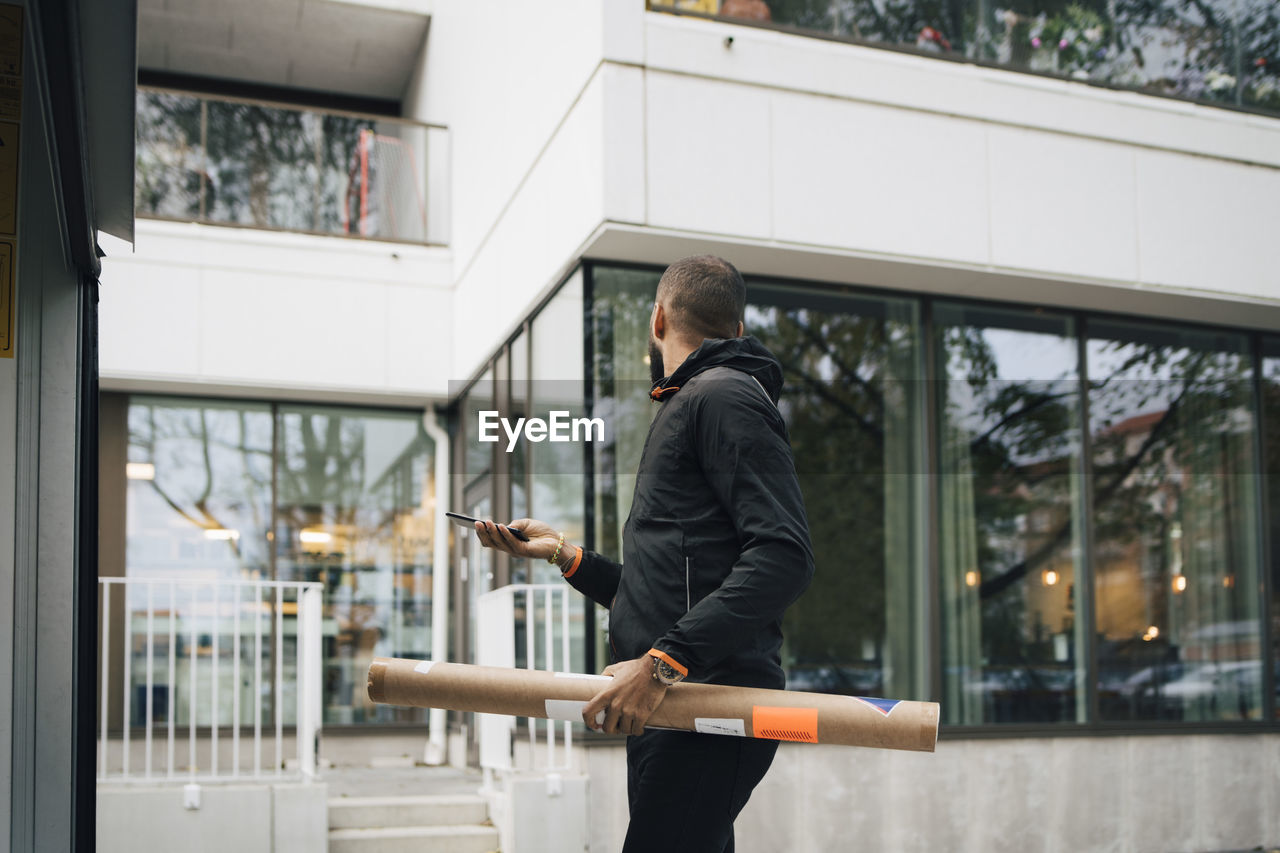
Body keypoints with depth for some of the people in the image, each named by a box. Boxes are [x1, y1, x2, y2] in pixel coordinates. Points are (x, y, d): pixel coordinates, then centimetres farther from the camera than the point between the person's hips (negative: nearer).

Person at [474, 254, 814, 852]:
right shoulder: (689, 407, 28)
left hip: (709, 710, -10)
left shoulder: (724, 395, -3)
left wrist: (664, 660, -23)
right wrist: (562, 552, 24)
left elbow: (783, 555, -18)